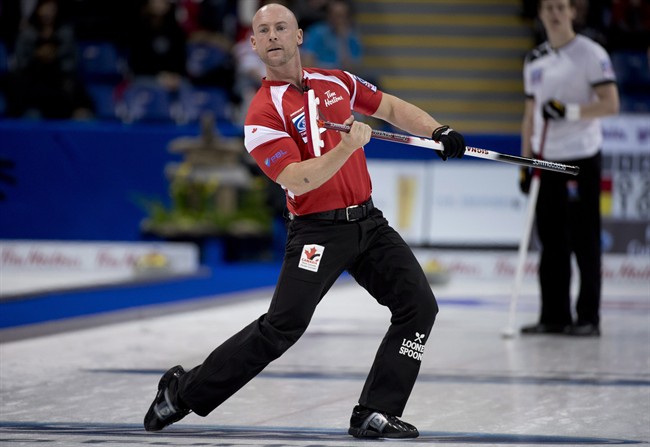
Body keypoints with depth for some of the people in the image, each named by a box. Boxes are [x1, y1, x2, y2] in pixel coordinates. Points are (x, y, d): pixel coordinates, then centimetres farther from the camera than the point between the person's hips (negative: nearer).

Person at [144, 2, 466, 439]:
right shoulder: (263, 112, -12)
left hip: (368, 222, 6)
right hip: (317, 231, -6)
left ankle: (375, 414, -2)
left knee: (419, 306, -5)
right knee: (282, 327, -12)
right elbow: (298, 180, -21)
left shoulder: (336, 82, 8)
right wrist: (347, 147, -33)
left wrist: (437, 131, 6)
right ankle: (184, 390, 4)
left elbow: (390, 107, 20)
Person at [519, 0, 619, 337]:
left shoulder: (591, 53, -5)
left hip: (581, 158, -6)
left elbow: (611, 104, -11)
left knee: (584, 241, -4)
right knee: (551, 241, 7)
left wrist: (569, 110, -22)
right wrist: (525, 162, 14)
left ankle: (588, 318, -1)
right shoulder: (535, 60, 14)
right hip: (545, 160, 6)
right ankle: (554, 315, 11)